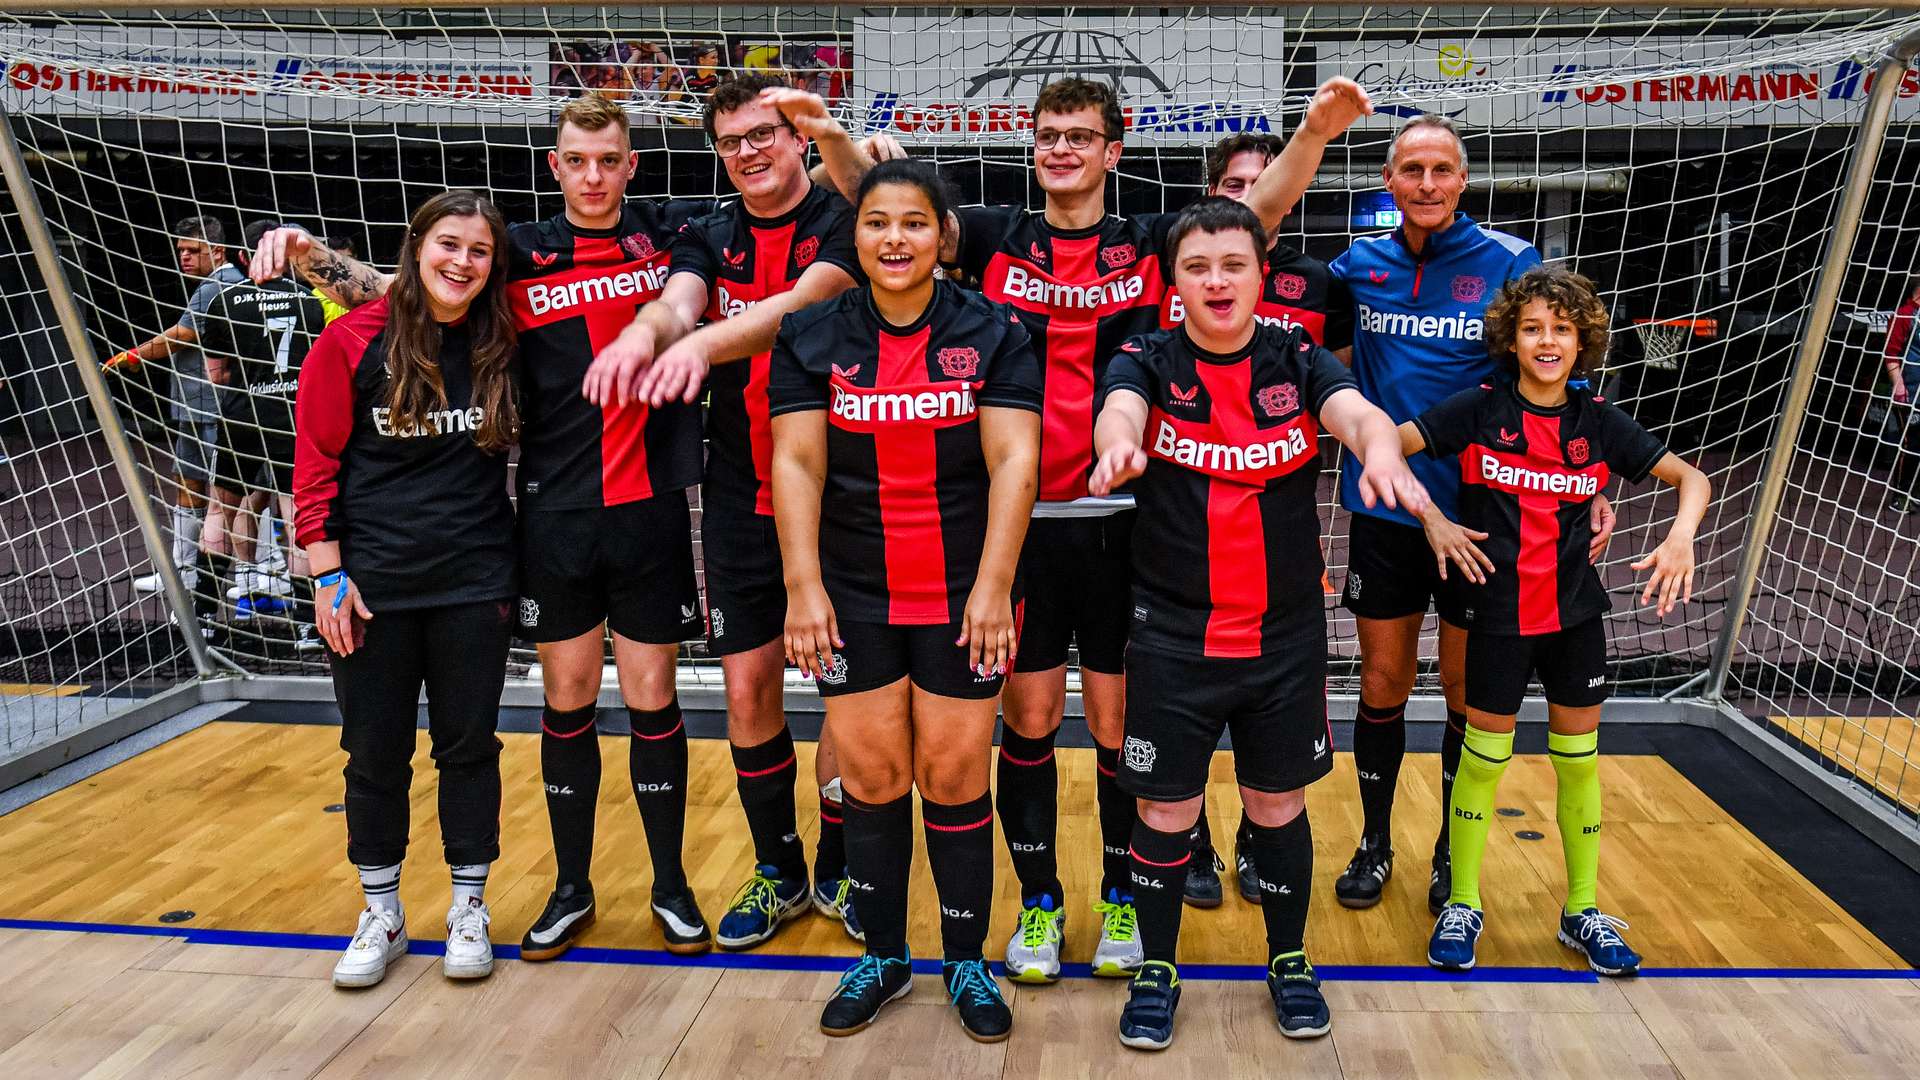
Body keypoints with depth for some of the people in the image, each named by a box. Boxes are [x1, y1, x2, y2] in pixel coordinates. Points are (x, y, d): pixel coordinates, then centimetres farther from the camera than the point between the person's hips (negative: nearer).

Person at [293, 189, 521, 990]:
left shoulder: (501, 346, 0)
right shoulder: (354, 340, -6)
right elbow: (315, 460, -3)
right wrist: (328, 571, -7)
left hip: (474, 585, 1)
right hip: (372, 585, -1)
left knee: (468, 744, 9)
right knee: (375, 751, 10)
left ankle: (469, 907, 25)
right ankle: (382, 914, 27)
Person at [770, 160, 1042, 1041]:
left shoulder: (992, 333, -1)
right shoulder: (812, 336, 3)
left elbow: (1013, 462, -7)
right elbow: (797, 464, -1)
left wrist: (993, 587, -13)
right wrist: (803, 585, -8)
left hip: (963, 594, -1)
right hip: (853, 595, 1)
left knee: (955, 778, 3)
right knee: (871, 777, 6)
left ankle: (967, 962, 23)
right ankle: (883, 956, 26)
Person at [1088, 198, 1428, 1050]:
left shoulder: (1297, 359, 0)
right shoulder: (1149, 361, -4)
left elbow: (1357, 411, -19)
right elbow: (1119, 407, -26)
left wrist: (1380, 448, -44)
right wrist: (1119, 442, -51)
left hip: (1286, 636, 2)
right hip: (1172, 636, -1)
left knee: (1278, 806, 15)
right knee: (1164, 811, 7)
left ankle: (1289, 961, 37)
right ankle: (1157, 971, 29)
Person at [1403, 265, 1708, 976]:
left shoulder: (1598, 421, -1)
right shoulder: (1479, 409, -8)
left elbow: (1691, 477, 3)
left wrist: (1681, 535, -17)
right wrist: (1431, 519, -16)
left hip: (1575, 612, 3)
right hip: (1498, 611, -3)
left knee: (1579, 759, 11)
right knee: (1483, 756, 5)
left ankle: (1582, 912, 27)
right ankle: (1462, 905, 22)